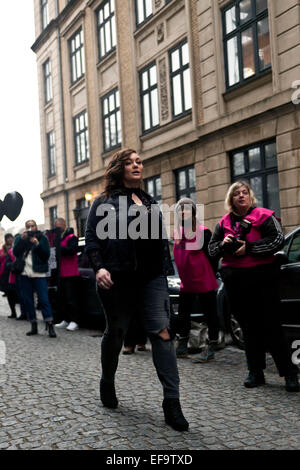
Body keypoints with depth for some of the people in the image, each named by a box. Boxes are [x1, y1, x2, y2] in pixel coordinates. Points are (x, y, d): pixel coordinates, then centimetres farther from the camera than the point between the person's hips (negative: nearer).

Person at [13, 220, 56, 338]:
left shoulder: (42, 238, 6)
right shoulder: (19, 238, 12)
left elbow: (46, 255, -2)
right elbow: (15, 252, -3)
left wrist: (37, 244, -14)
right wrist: (22, 239, -13)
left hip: (38, 273, -3)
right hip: (25, 274, 3)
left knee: (43, 299, -11)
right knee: (28, 300, 6)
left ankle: (50, 326, -12)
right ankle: (33, 326, 15)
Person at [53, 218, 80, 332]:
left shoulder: (71, 237, -6)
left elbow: (72, 250, -22)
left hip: (70, 274, -8)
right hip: (60, 274, 8)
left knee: (71, 298, -7)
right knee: (61, 298, 10)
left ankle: (74, 321, -3)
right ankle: (65, 320, 17)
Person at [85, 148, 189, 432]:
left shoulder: (149, 202, 18)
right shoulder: (104, 203, 3)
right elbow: (91, 238, -3)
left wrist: (165, 269, 13)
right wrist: (99, 268, -18)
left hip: (152, 277, 3)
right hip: (119, 278, -3)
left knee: (162, 332, -9)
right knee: (115, 333, 11)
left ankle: (171, 402, -10)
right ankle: (107, 382, 37)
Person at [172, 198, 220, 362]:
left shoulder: (203, 231, -12)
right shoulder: (177, 232, 7)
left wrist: (210, 276, -6)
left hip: (204, 281, -7)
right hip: (186, 282, 7)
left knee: (210, 314, 1)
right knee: (183, 314, 13)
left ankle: (210, 349, 6)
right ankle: (182, 347, 24)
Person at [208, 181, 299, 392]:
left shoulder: (264, 216, -1)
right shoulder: (224, 222, 13)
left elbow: (278, 240, -12)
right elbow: (211, 248, 16)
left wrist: (248, 247, -16)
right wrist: (223, 244, -6)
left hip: (262, 279, -4)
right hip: (235, 283, 5)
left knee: (271, 327, -4)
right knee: (249, 328, 10)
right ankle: (256, 373, 19)